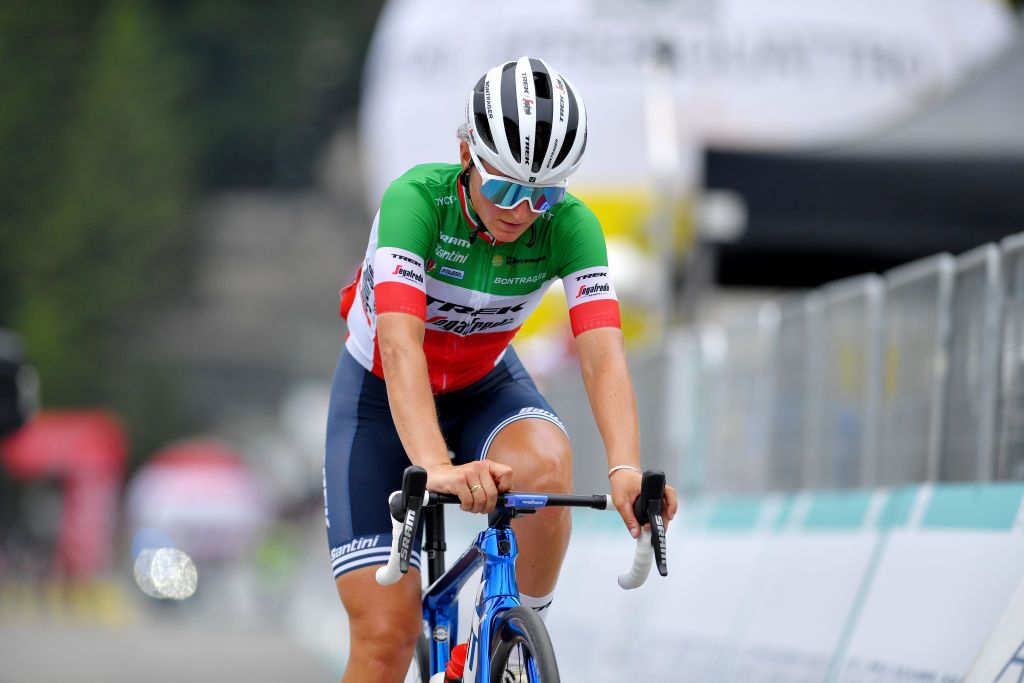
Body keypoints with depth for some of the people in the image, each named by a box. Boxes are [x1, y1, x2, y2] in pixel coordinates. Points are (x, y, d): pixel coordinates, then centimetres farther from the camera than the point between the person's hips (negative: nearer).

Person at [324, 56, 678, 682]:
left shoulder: (570, 225, -22)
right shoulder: (417, 200, -30)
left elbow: (603, 353, -33)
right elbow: (400, 346, -42)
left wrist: (626, 469, -52)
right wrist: (437, 468, -58)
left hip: (485, 387, 2)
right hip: (384, 394, -2)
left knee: (545, 467, -34)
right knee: (387, 633, -14)